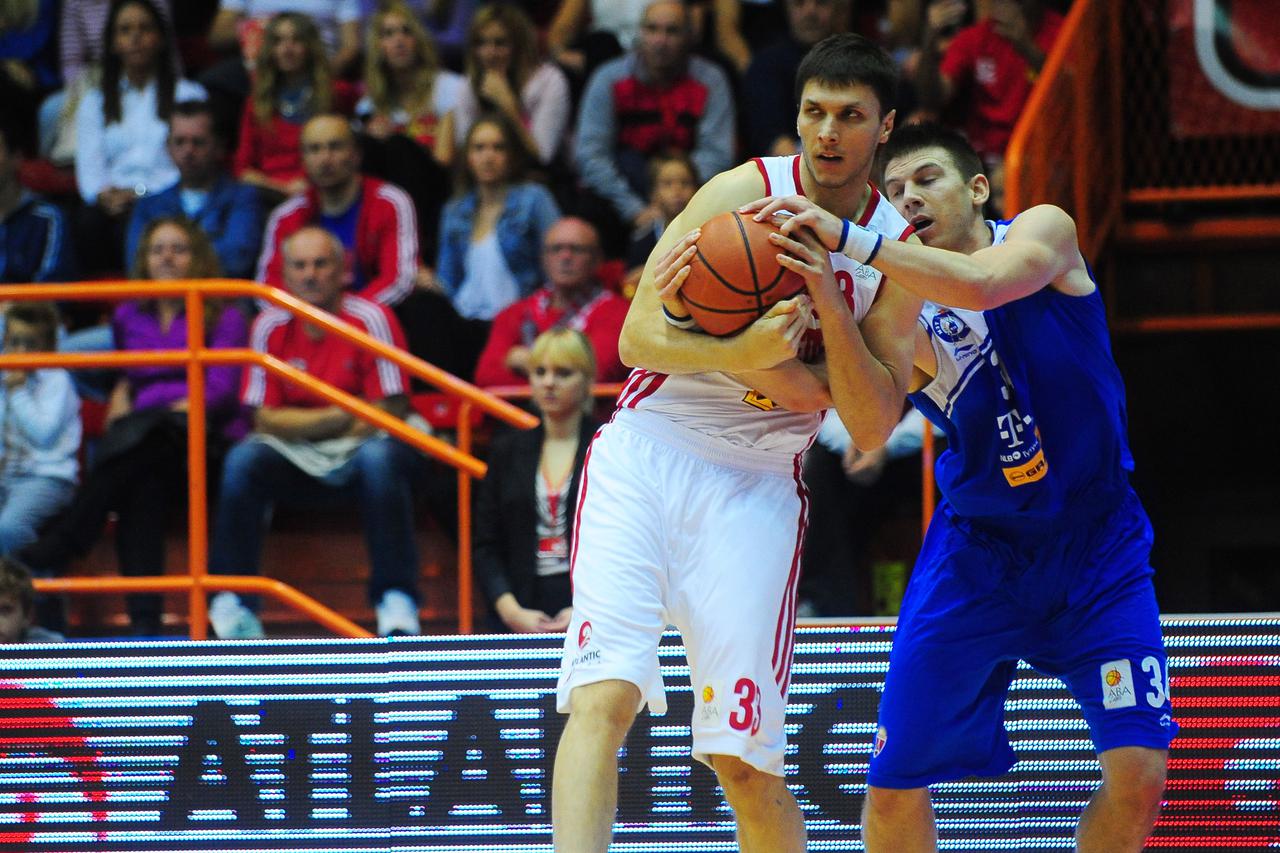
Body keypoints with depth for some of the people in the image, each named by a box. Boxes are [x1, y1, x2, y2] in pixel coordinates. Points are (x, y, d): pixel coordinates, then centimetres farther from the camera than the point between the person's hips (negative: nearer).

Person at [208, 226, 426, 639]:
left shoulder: (369, 319, -9)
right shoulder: (270, 326, 0)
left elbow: (388, 415, -11)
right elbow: (266, 419, -2)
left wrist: (306, 424, -7)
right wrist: (336, 418, -16)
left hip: (358, 452, -3)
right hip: (298, 462, 3)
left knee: (379, 458, -36)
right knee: (243, 460, -25)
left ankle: (396, 601, -31)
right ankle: (229, 600, -18)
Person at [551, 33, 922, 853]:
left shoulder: (897, 254, 4)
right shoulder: (744, 193, -3)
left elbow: (874, 427, 0)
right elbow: (638, 338, -8)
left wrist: (828, 304, -14)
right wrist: (742, 356, -26)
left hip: (756, 486, 2)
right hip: (647, 453, -2)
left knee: (745, 757, -4)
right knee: (603, 694, -21)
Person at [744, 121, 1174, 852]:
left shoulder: (1044, 231, -9)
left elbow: (983, 283, -33)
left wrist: (849, 238, -40)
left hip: (1096, 544, -2)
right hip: (978, 547, 2)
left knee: (1139, 774, -14)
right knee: (894, 784, -3)